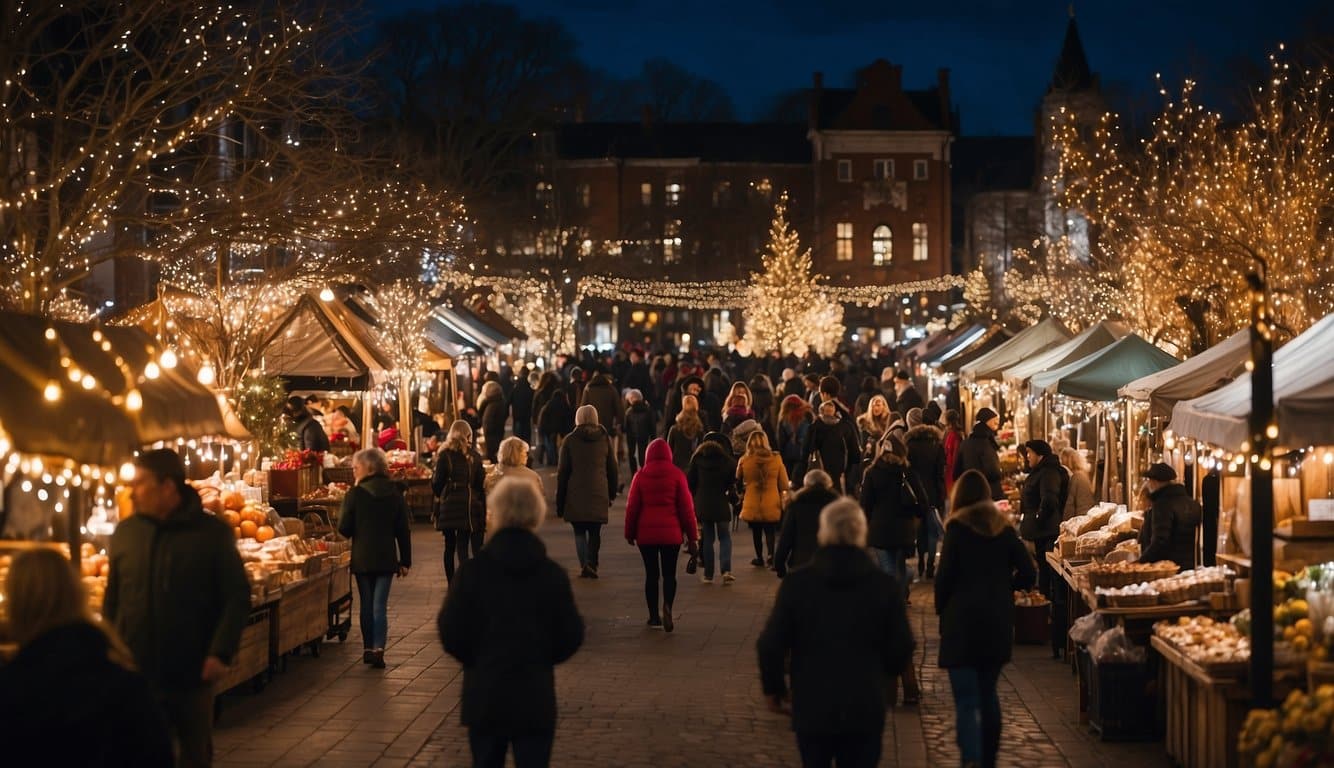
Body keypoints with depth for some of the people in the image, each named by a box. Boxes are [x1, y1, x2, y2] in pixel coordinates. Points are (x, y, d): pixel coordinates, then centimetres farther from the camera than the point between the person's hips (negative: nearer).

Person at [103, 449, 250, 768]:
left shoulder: (212, 533, -6)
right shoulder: (125, 532, 4)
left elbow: (237, 597, -5)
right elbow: (112, 600, 12)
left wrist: (221, 652, -15)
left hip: (191, 674, -2)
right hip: (134, 673, 2)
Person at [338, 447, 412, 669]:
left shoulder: (356, 493, -10)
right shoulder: (395, 493, -1)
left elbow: (344, 529, -8)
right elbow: (403, 530, 2)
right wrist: (405, 560, 8)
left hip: (362, 558, -1)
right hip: (386, 558, 1)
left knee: (366, 604, 12)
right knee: (380, 605, 1)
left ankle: (368, 648, 16)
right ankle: (378, 648, -12)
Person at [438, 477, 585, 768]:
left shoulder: (471, 572, -9)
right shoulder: (553, 575, -5)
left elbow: (451, 634, -7)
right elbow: (570, 637, -2)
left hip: (483, 695, 0)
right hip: (535, 697, 0)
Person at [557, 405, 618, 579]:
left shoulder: (570, 441, -1)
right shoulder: (605, 439, 6)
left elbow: (562, 472, 1)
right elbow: (612, 469, 11)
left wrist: (560, 501, 5)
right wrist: (612, 494, 20)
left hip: (575, 494, -1)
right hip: (599, 494, 1)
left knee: (579, 531, 6)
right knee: (595, 532, 10)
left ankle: (584, 564, -9)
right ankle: (592, 564, 0)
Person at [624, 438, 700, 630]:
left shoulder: (641, 476, 0)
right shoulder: (676, 475, -3)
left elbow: (632, 506, 1)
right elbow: (686, 507, -3)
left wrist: (630, 533, 12)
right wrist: (692, 536, 3)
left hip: (646, 533, 1)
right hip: (671, 533, -1)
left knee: (651, 574, 10)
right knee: (669, 574, 7)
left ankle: (654, 616, 12)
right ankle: (667, 606, -18)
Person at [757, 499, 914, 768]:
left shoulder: (796, 583, -8)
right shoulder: (885, 585, -6)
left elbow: (771, 645, -7)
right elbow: (901, 649, -2)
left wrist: (773, 686, 10)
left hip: (812, 707, 0)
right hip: (866, 709, 0)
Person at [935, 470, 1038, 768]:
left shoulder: (957, 528, -7)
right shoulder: (1004, 528, 6)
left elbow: (945, 575, -10)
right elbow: (1027, 573, 2)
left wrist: (941, 608, 5)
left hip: (962, 620, -5)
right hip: (999, 622, 5)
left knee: (966, 699, -7)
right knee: (988, 693, 20)